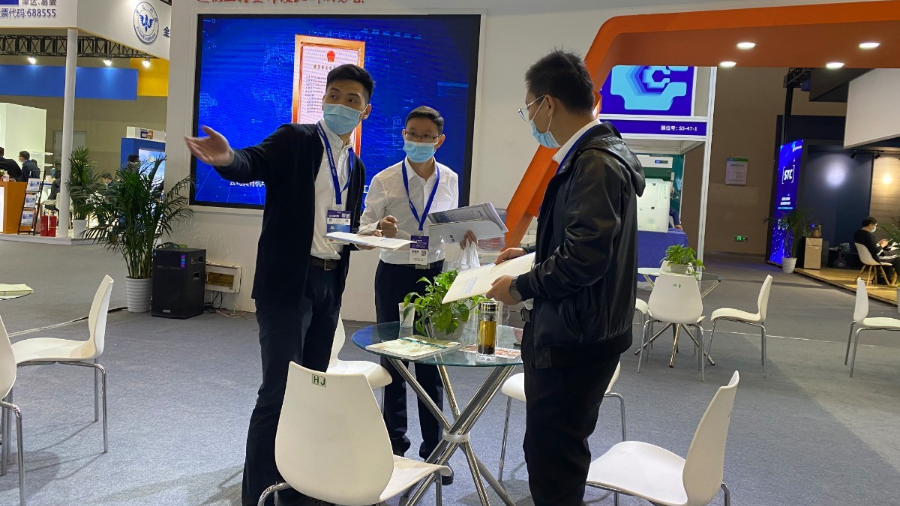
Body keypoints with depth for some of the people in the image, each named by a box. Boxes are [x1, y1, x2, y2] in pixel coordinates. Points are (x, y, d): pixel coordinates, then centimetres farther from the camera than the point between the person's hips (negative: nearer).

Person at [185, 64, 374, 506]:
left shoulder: (356, 166, 15)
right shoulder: (295, 140, -4)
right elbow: (253, 163, -24)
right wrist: (228, 159, -45)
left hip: (329, 284, 7)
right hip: (287, 281, -6)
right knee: (279, 391, -6)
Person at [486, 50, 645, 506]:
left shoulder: (596, 164, -19)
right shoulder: (588, 157, 12)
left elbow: (585, 258, -27)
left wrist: (520, 287, -14)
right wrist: (531, 254, 19)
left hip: (574, 341, -10)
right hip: (573, 334, 10)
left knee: (552, 462, 0)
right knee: (557, 454, 21)